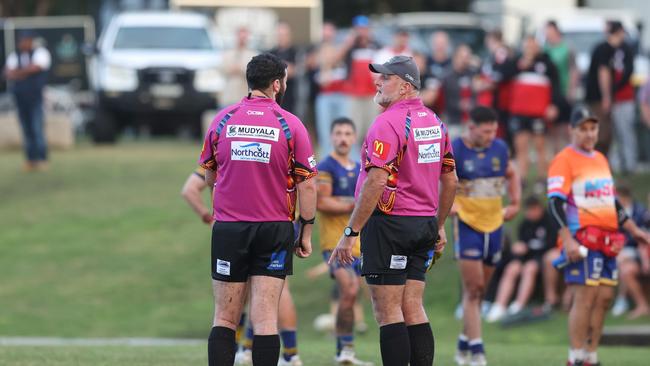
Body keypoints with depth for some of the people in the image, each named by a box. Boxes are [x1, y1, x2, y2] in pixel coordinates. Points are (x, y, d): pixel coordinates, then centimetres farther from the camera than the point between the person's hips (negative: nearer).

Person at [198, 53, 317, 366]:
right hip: (274, 231, -1)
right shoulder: (291, 125, -6)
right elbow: (307, 186, -5)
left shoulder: (222, 120, 1)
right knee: (265, 318, -1)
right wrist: (306, 233, 4)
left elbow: (209, 176, 12)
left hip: (229, 230, 1)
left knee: (224, 318, 6)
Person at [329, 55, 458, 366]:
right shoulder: (435, 122, 12)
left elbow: (376, 182, -22)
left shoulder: (387, 124, -15)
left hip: (389, 223, -8)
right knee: (413, 310, 10)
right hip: (425, 224, 8)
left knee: (388, 313, -5)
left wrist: (350, 233, -19)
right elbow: (450, 180, 17)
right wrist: (439, 226, 25)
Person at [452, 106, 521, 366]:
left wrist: (515, 204, 13)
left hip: (494, 225, 5)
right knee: (473, 288, -11)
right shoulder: (453, 151, -11)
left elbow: (511, 174, 23)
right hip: (467, 225, -5)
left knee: (478, 290, 11)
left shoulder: (499, 148, 5)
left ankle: (464, 344, 24)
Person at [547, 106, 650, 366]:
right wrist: (568, 240, -23)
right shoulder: (564, 160, -6)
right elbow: (556, 204, -14)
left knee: (604, 297, 4)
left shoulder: (601, 159, 20)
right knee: (585, 297, -12)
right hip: (582, 241, -8)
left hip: (607, 241, 8)